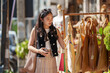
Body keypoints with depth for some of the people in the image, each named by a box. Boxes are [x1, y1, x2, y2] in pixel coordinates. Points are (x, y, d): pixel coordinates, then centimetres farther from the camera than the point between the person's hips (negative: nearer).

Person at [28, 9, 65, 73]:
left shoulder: (55, 31, 7)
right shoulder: (35, 30, 2)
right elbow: (29, 46, 6)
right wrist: (38, 51, -11)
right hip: (40, 61, -2)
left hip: (52, 60, 2)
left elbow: (64, 46, 4)